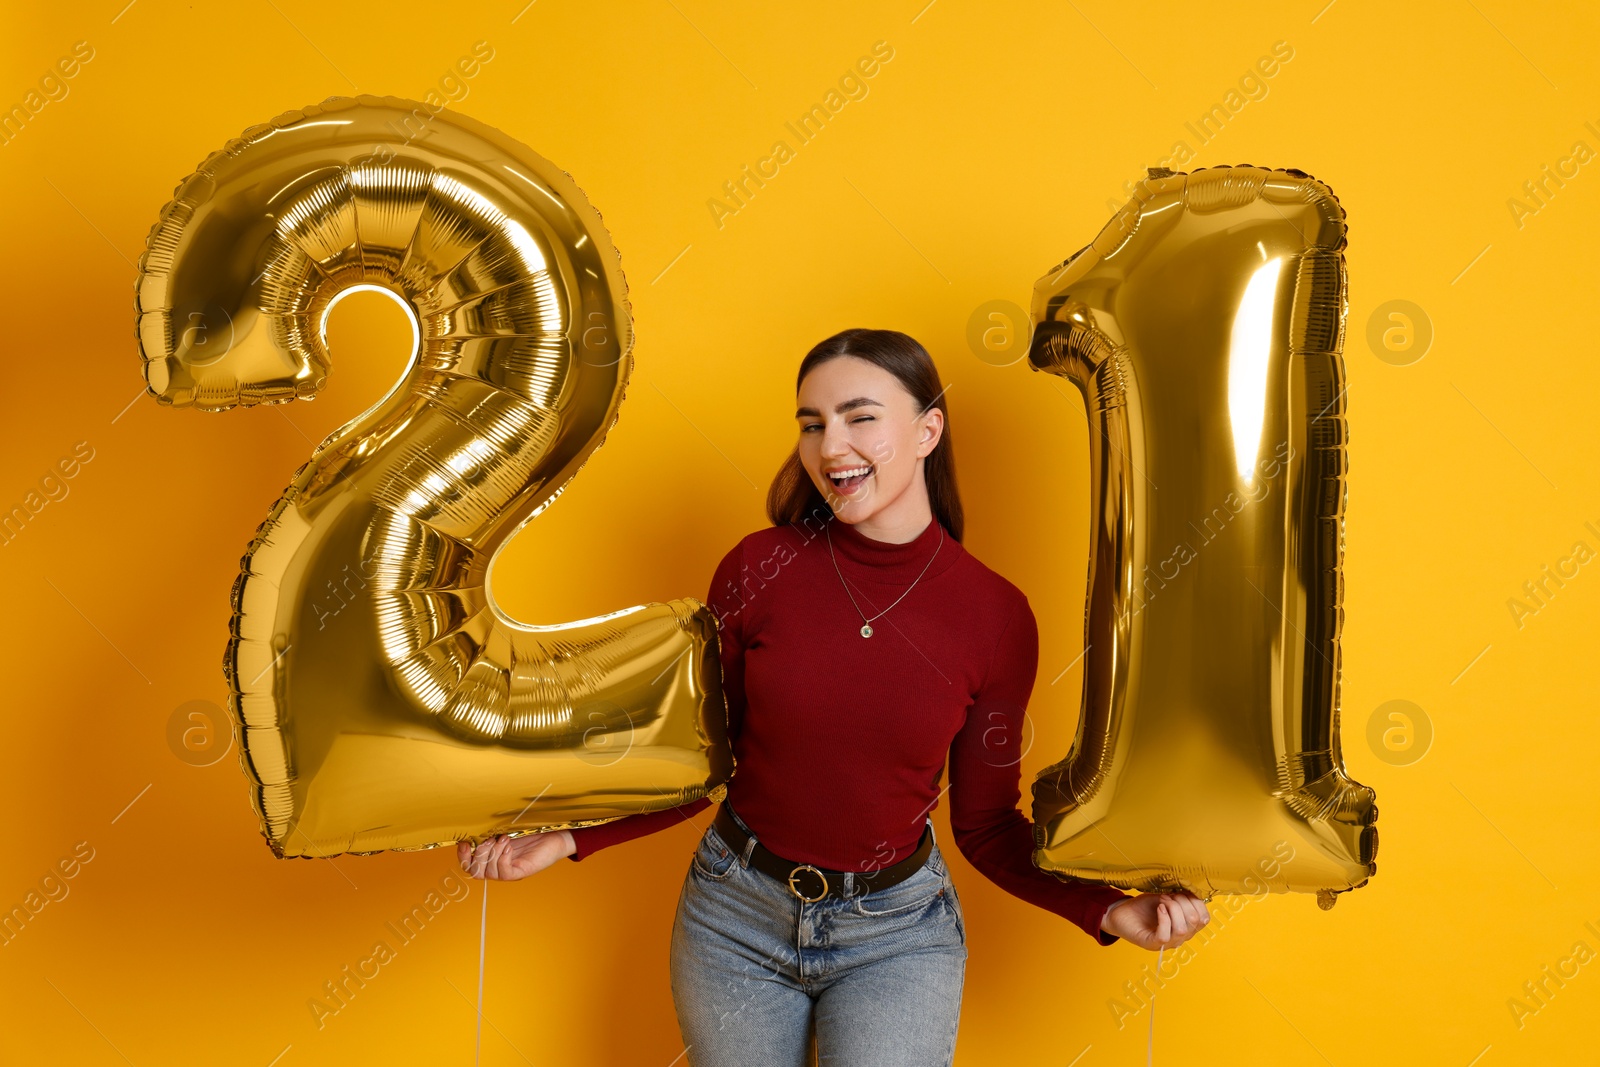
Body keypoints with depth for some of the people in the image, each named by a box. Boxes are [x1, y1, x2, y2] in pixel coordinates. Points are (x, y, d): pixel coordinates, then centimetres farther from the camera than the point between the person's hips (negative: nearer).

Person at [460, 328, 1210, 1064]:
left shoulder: (997, 615, -11)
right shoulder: (759, 568, -11)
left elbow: (986, 824, -2)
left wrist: (1111, 910, -14)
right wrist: (568, 837, -13)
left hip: (897, 931, -1)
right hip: (736, 914, 1)